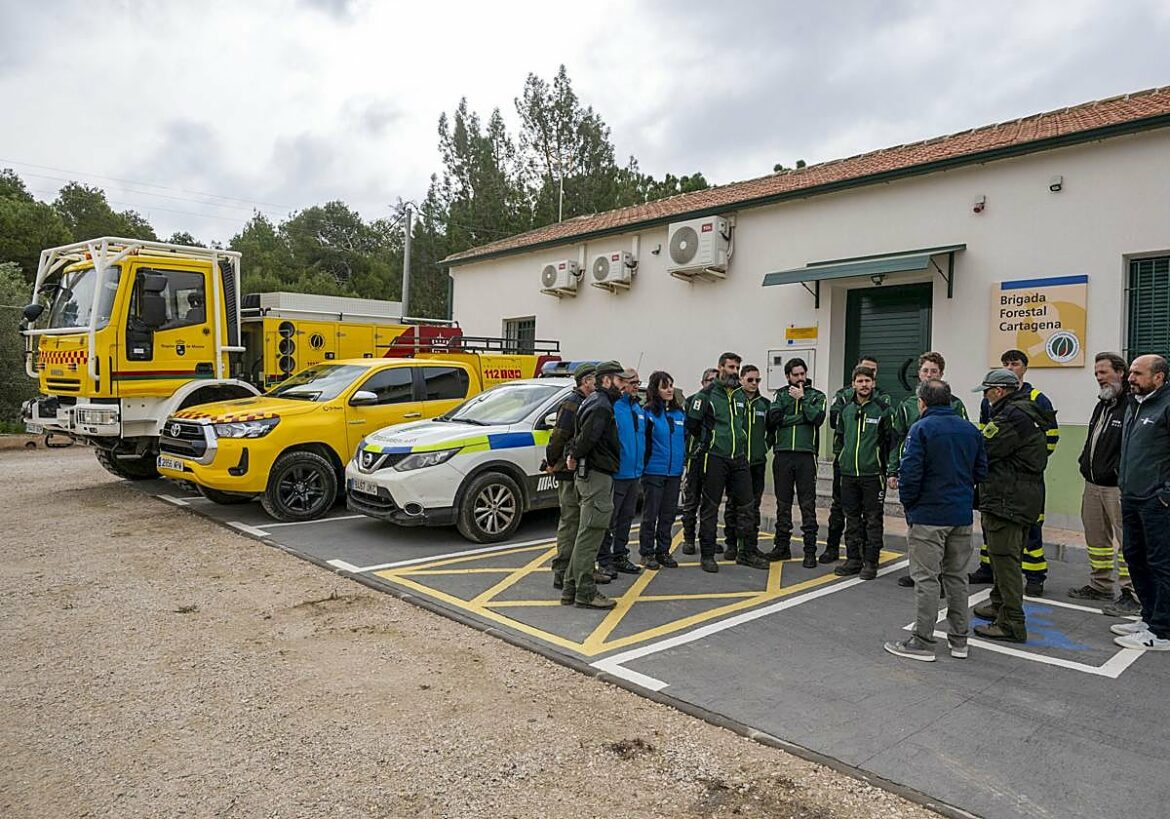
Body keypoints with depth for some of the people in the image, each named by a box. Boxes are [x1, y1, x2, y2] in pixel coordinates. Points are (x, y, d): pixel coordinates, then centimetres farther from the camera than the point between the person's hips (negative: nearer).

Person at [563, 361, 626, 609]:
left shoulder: (594, 401, 20)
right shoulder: (601, 405, -14)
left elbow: (582, 436, 21)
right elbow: (587, 437, -26)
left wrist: (571, 454, 7)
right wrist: (575, 456, -11)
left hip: (590, 474, 11)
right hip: (596, 475, -11)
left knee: (586, 533, 14)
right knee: (591, 533, -7)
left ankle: (571, 588, 20)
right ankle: (585, 592, -2)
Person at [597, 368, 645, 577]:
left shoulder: (638, 408, 14)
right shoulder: (611, 406, -13)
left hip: (634, 473, 8)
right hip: (616, 473, -8)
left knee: (626, 517, 16)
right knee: (610, 519, 0)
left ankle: (621, 556, 27)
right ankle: (605, 560, 9)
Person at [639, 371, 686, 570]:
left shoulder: (680, 413, 11)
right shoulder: (648, 413, -8)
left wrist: (682, 464, 14)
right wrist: (643, 465, -11)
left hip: (674, 472, 6)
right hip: (653, 471, -5)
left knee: (668, 515, 12)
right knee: (650, 514, 2)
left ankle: (663, 551, 23)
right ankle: (647, 553, 13)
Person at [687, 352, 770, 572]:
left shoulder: (741, 395, 12)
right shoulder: (707, 394, -7)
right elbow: (692, 422, -5)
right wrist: (706, 441, 6)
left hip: (739, 458, 6)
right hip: (715, 458, -6)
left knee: (745, 504, 8)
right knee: (710, 507, 1)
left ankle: (746, 551, 20)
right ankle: (707, 555, 9)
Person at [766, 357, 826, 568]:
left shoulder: (816, 396, 8)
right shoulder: (781, 395, 12)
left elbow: (818, 418, -11)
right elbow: (773, 418, -6)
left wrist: (802, 399, -10)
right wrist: (800, 417, -10)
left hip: (805, 455, -2)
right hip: (782, 454, 2)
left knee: (807, 505, -1)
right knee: (783, 503, 10)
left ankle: (810, 550, 4)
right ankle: (782, 546, 20)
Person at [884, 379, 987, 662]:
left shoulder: (921, 429, -12)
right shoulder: (971, 430, 8)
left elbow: (909, 473, -17)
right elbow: (981, 471, 11)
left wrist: (909, 505, -2)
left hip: (928, 515, -6)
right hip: (962, 515, 6)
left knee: (926, 578, -1)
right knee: (957, 576, 15)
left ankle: (923, 642, 4)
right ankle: (959, 640, 23)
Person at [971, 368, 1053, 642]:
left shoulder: (1011, 417, -18)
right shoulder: (1028, 412, 16)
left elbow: (981, 451, -20)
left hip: (1007, 499, -11)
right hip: (1025, 497, 11)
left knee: (1005, 557, -6)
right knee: (1006, 555, 21)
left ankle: (1012, 624, -1)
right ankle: (1000, 604, 36)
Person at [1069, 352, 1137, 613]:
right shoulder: (1101, 405, 17)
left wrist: (1121, 474, -21)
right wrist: (1085, 462, 16)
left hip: (1117, 487, -9)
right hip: (1093, 484, 9)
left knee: (1126, 539, -5)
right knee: (1096, 536, 16)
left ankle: (1131, 594, 1)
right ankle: (1100, 585, 28)